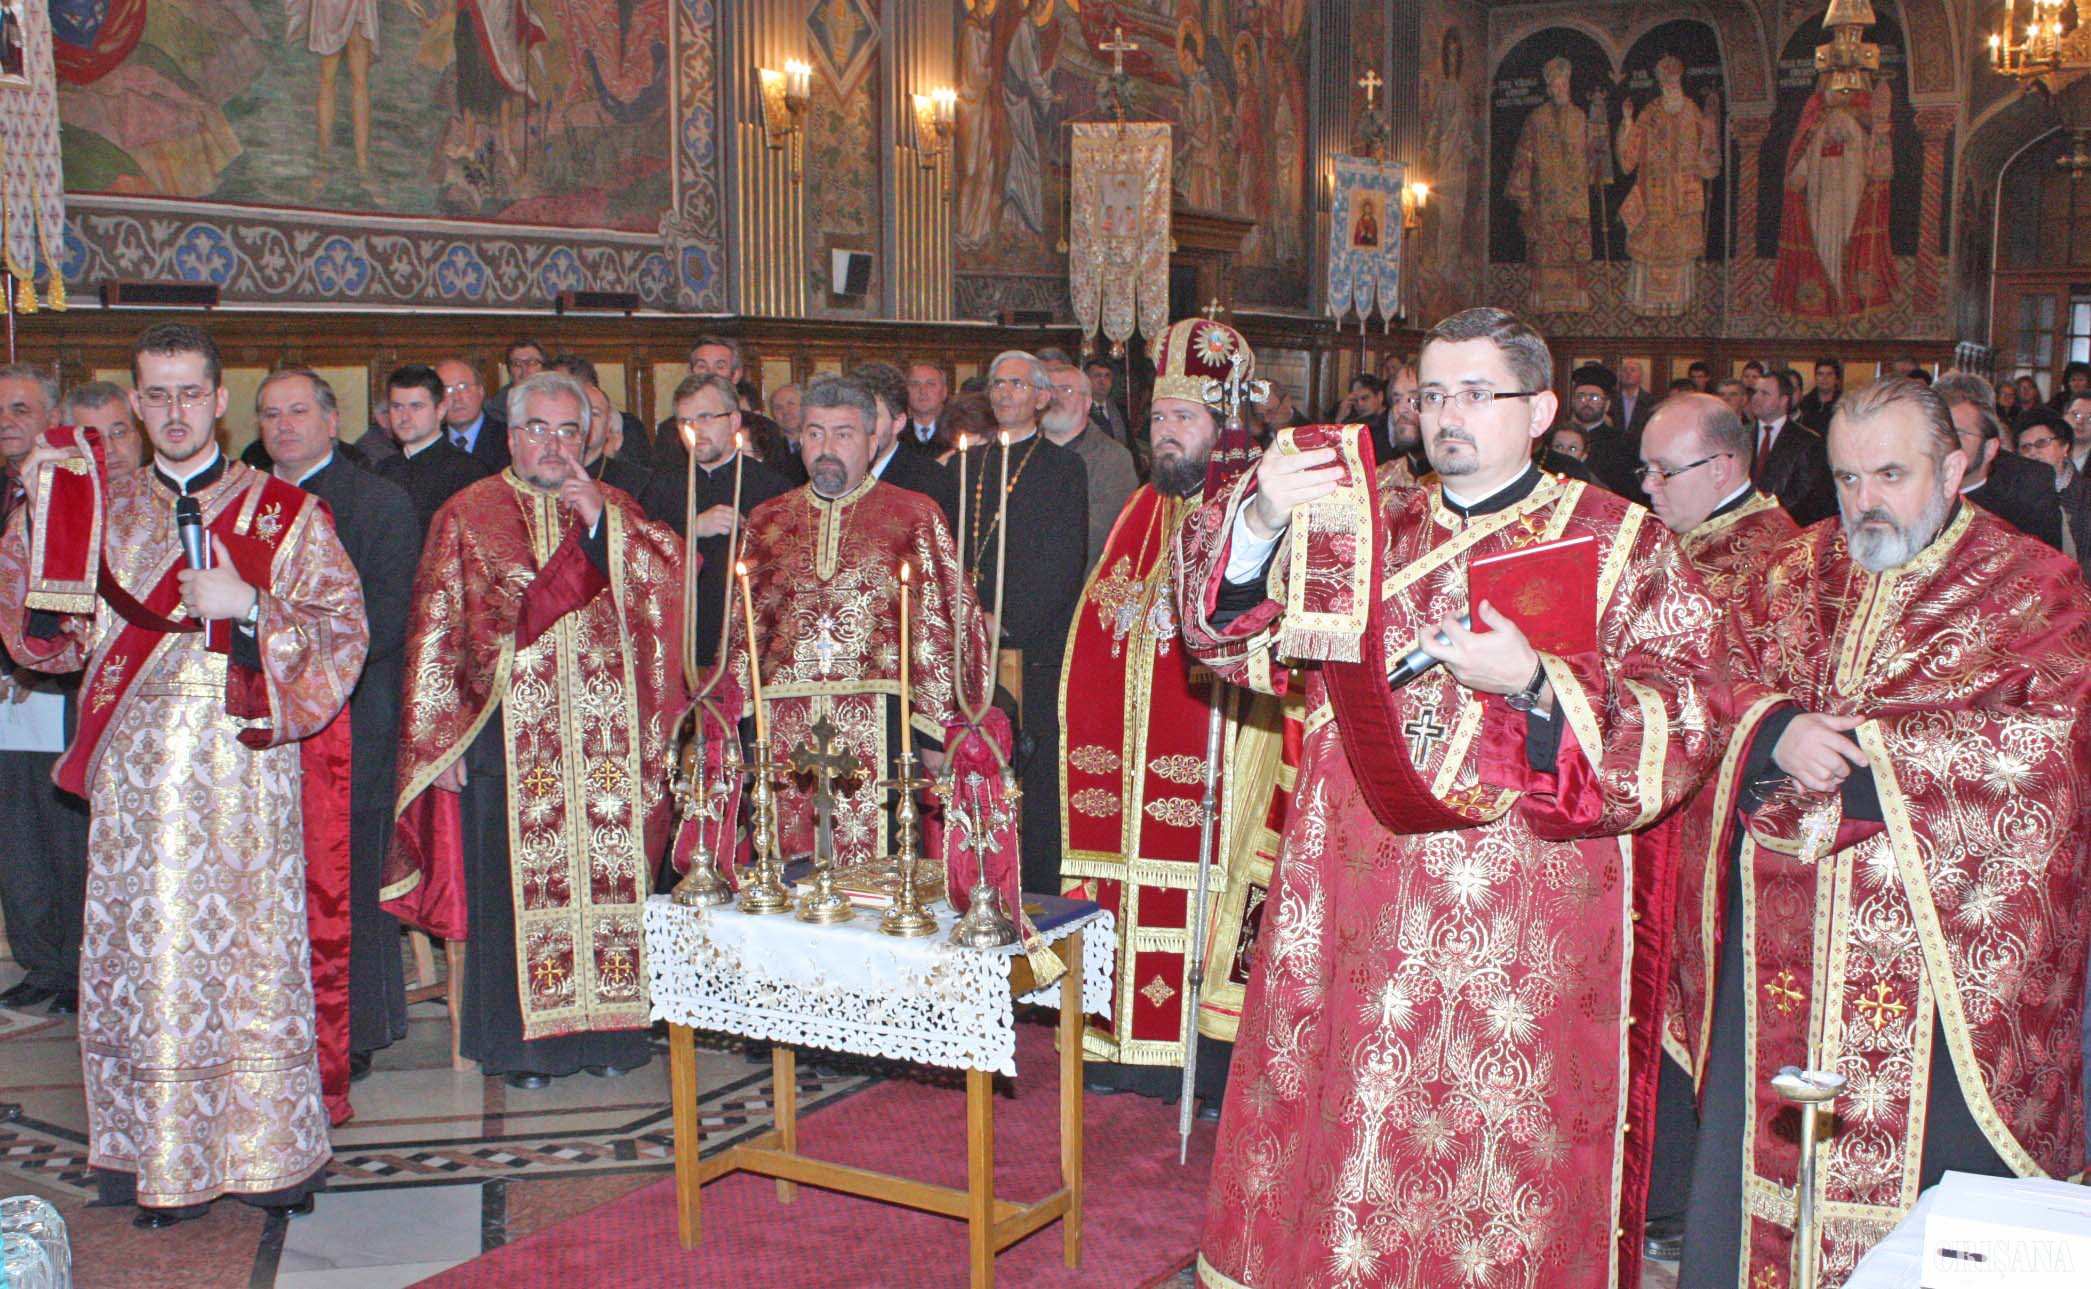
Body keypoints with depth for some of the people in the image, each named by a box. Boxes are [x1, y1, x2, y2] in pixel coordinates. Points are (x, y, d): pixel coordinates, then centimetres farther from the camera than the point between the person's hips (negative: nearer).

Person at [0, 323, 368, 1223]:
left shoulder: (284, 514, 6)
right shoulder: (102, 511, 13)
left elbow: (343, 631, 0)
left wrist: (247, 606, -14)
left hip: (245, 768, -2)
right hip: (138, 770, 2)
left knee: (251, 949, 0)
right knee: (146, 951, 2)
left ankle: (270, 1150, 10)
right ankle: (159, 1156, 13)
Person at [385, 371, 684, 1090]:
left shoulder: (615, 511, 13)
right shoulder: (468, 517, 6)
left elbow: (667, 577, -4)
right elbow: (436, 633, 3)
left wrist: (600, 521, -15)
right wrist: (441, 736, -3)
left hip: (607, 735, 2)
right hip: (510, 735, -2)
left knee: (610, 872, 2)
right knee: (520, 879, 1)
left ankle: (609, 1027, 14)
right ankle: (521, 1038, 12)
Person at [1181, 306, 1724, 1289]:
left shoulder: (1623, 542, 2)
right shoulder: (1365, 527, 13)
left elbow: (1682, 723, -6)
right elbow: (1232, 634, 4)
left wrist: (1534, 684, -20)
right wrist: (1259, 523, -14)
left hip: (1525, 933, -3)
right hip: (1359, 910, 3)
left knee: (1502, 1158, 1)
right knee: (1354, 1134, 8)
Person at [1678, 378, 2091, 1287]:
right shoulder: (1795, 573, 12)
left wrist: (1856, 748, -16)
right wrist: (1775, 731, -13)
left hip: (1944, 944, -4)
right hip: (1787, 942, 4)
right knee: (1757, 1153, 8)